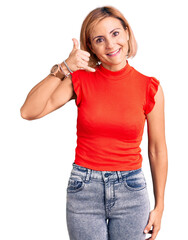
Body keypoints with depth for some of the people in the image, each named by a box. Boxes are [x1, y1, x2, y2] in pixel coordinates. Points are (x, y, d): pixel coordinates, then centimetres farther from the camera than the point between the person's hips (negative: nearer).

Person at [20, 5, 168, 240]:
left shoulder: (150, 88, -4)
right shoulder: (81, 79, -3)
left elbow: (157, 150, 3)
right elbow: (28, 112, -14)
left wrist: (159, 206, 6)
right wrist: (63, 69, -19)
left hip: (131, 190, 0)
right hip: (84, 188, 0)